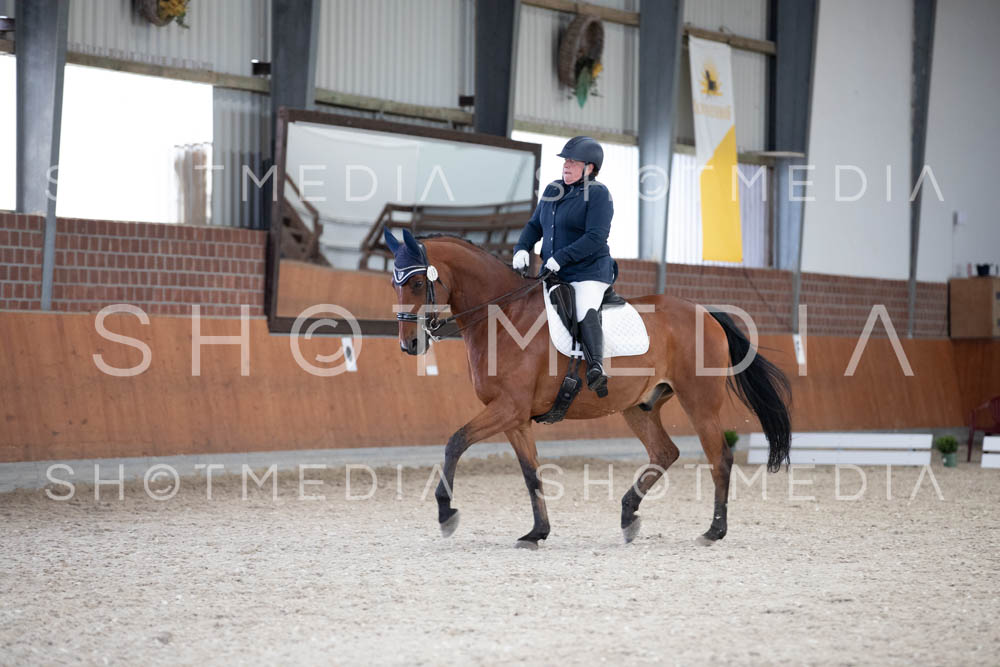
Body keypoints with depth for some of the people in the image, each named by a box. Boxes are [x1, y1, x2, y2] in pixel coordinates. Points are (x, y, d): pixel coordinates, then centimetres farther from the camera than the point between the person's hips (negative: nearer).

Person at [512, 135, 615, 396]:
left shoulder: (598, 194, -10)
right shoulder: (552, 191, 12)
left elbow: (596, 237, -19)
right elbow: (535, 225, 19)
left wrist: (561, 257, -24)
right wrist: (522, 248, -2)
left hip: (589, 271, -8)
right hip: (554, 273, 8)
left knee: (586, 312, -32)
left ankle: (596, 368, -48)